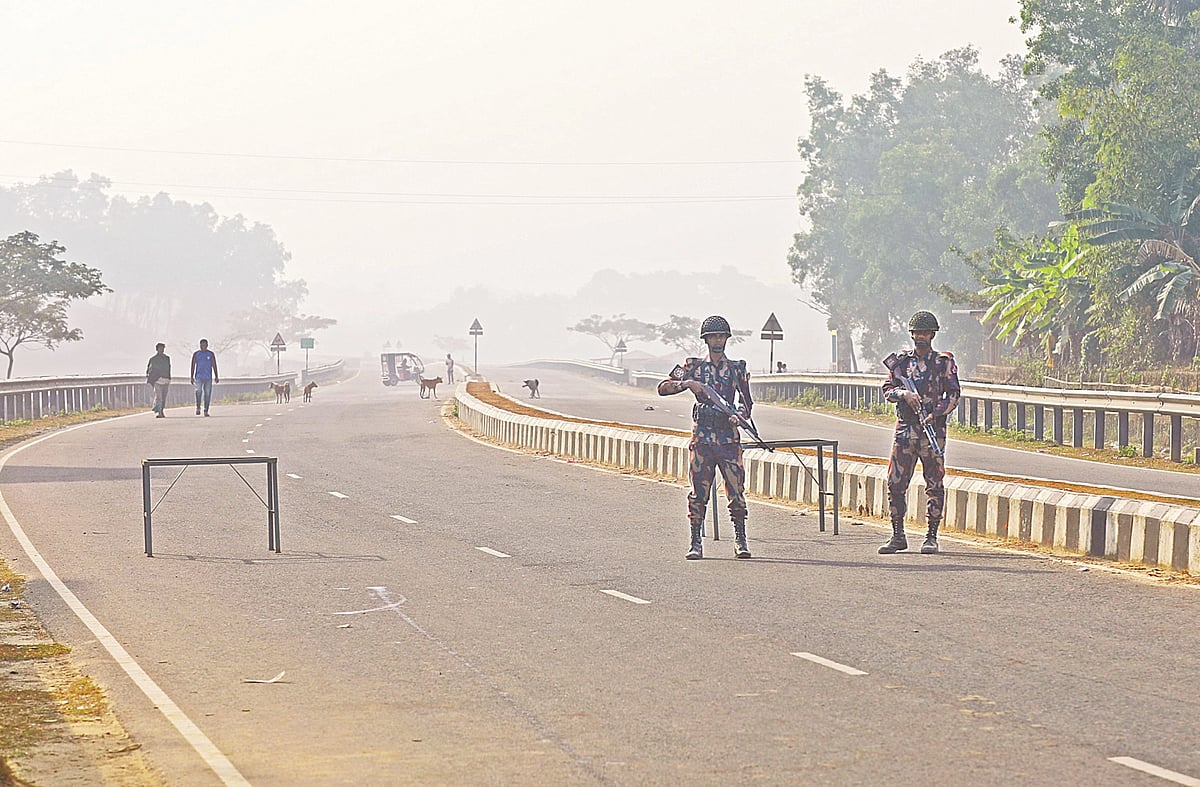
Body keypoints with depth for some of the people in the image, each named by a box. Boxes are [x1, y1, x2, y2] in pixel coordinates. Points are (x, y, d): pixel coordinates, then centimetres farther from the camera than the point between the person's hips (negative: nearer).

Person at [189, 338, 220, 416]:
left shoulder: (211, 354, 7)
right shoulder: (196, 354, 6)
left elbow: (214, 366, 6)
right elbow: (193, 366, 7)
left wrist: (216, 376, -1)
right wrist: (192, 377, 0)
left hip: (208, 377, 1)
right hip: (199, 377, -1)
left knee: (207, 393, -1)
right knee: (198, 390, -23)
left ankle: (206, 411, 6)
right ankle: (198, 407, -13)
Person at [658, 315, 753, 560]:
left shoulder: (737, 368, 11)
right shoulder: (694, 367, 10)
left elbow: (747, 403, 11)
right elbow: (663, 388, 6)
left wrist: (740, 416, -11)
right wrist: (687, 383, -11)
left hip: (728, 437, 0)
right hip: (702, 436, 0)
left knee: (736, 490, -5)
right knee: (698, 492, -1)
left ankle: (740, 540, 3)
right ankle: (696, 543, 3)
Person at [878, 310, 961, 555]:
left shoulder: (944, 362, 4)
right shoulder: (900, 361, 11)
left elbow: (954, 393, 0)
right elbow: (887, 389, 8)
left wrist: (935, 414, -13)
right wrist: (903, 394, -13)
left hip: (933, 428, -3)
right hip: (904, 428, 3)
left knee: (934, 484, -2)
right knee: (896, 483, 0)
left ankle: (931, 537, 4)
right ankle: (898, 536, 9)